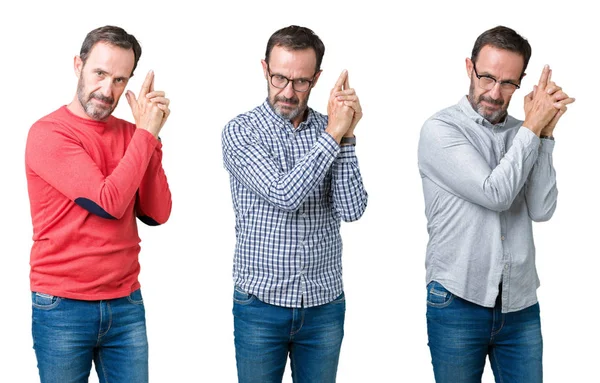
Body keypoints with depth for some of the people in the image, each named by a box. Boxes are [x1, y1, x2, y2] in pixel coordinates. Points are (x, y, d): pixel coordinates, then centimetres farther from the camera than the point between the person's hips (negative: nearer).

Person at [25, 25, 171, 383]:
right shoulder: (48, 133, -11)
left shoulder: (129, 133, 6)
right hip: (63, 309, -4)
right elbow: (109, 202, -20)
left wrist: (149, 134, -9)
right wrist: (146, 134, -14)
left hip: (126, 304, 5)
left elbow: (156, 213, -3)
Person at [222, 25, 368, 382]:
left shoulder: (329, 129, 1)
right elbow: (284, 195, -21)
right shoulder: (241, 132, -7)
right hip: (260, 305, -2)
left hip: (324, 306, 3)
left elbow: (352, 210, -10)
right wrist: (332, 136, -18)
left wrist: (346, 136, -17)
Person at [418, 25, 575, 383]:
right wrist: (533, 127, -10)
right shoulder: (441, 129, -7)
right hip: (458, 302, -4)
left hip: (521, 305, 4)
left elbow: (542, 210, -5)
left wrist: (545, 132, -9)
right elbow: (495, 193, -17)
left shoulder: (521, 133, 7)